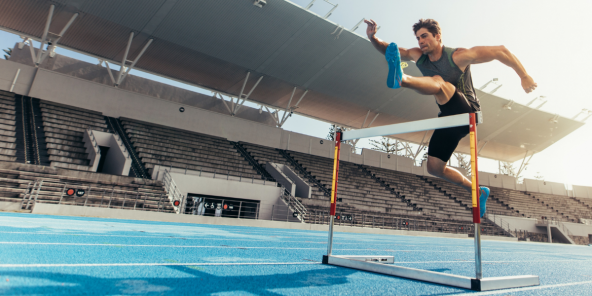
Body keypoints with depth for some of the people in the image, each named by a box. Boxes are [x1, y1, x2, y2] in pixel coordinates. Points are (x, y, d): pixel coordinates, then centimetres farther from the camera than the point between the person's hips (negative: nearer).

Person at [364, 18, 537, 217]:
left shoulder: (458, 56, -10)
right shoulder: (419, 56, 5)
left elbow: (500, 51, -3)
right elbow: (388, 51, 4)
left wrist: (524, 76, -4)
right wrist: (373, 38, -16)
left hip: (468, 113, -6)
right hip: (449, 119, 7)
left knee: (438, 82, -33)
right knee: (434, 168, 5)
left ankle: (401, 79, -64)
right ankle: (478, 192, 22)